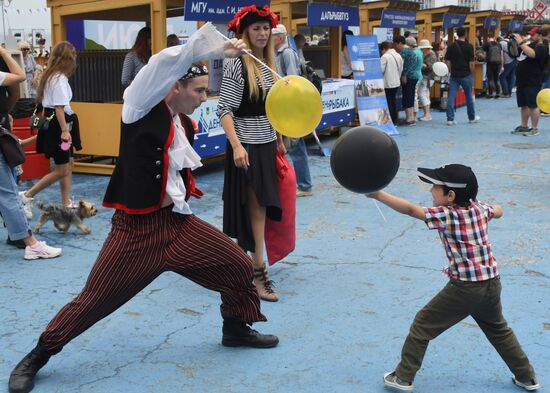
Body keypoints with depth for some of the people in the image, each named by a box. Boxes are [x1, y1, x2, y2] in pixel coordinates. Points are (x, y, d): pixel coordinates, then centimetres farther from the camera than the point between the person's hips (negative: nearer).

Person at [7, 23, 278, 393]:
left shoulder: (186, 125, 8)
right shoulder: (142, 109, -12)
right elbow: (167, 62, -28)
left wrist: (181, 197, 12)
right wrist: (218, 48, -26)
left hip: (178, 222, 7)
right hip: (136, 228, -7)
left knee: (239, 266, 7)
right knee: (93, 301, -1)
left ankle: (237, 328, 33)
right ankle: (36, 358, 21)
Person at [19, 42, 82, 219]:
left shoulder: (51, 76, 10)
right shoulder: (60, 79, -18)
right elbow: (59, 107, -23)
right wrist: (64, 130, -24)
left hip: (54, 123, 10)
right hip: (58, 125, -10)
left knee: (68, 165, 15)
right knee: (61, 170, -2)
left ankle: (66, 203, 21)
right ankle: (27, 195, 6)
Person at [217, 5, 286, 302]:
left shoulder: (269, 64, 10)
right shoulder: (236, 64, -13)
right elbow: (224, 110, -17)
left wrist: (279, 140, 18)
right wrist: (236, 146, -24)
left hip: (267, 144, 7)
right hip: (246, 145, -7)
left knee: (262, 205, 12)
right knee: (255, 206, -4)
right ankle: (258, 269, 4)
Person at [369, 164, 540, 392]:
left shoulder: (445, 215, -16)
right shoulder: (480, 208, 2)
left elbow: (410, 209, -23)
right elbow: (498, 211, 25)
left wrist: (377, 194, -23)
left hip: (464, 288, -7)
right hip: (492, 283, 7)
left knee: (422, 325, 7)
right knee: (499, 330, 29)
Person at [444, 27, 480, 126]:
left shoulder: (451, 46, 2)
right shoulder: (469, 46, -8)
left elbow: (447, 61, 4)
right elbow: (471, 62, -10)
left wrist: (452, 71, 14)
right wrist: (472, 73, 2)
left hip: (454, 75, 2)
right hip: (466, 75, -2)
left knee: (451, 97, 1)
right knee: (469, 96, 10)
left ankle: (450, 119, -3)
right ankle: (472, 118, 22)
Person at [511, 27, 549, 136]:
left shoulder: (542, 48, -9)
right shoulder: (529, 45, 18)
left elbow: (531, 54, -30)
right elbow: (516, 53, 21)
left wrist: (521, 42, -26)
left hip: (533, 82, -9)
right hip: (522, 81, 9)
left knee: (533, 105, -5)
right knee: (523, 105, 13)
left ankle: (534, 128, -1)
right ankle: (524, 126, 21)